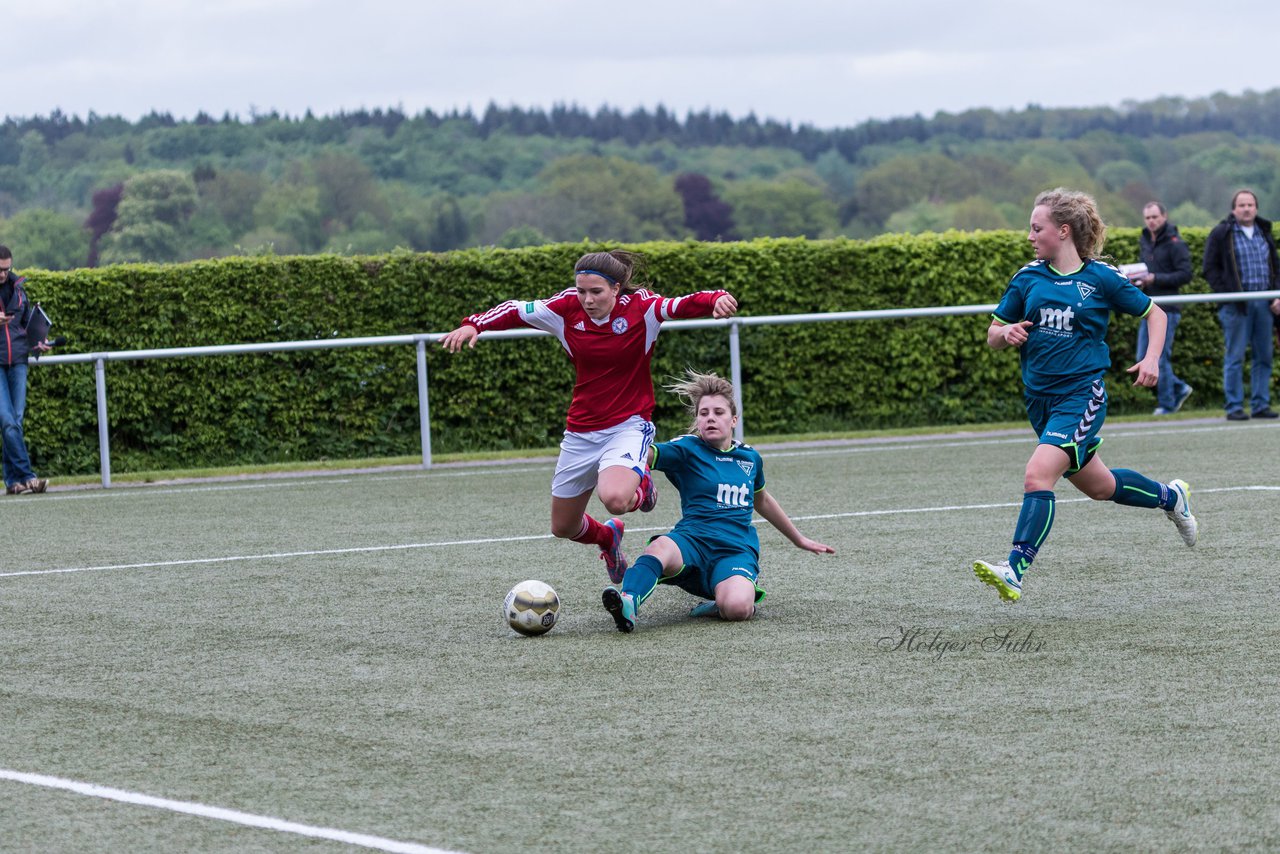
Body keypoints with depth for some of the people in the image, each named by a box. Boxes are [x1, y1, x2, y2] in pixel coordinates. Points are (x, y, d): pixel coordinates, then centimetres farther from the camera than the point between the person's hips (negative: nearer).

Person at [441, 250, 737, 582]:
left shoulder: (640, 308, -15)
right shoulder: (567, 308, -7)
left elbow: (684, 305, -27)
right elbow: (517, 311, 0)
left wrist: (716, 299, -48)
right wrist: (473, 325, -15)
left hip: (629, 426, -5)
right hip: (581, 431, 5)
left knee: (614, 498, -34)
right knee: (563, 527, 14)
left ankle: (640, 484, 6)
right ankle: (608, 537, 52)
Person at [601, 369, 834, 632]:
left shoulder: (750, 457, 16)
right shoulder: (687, 449, 4)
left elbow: (761, 501, 35)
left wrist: (799, 539, 46)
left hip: (737, 551, 2)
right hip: (692, 541, -2)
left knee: (737, 607, -34)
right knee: (661, 547, -41)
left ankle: (717, 606, -1)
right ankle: (627, 605, -62)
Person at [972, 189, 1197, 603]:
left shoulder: (1101, 278, -6)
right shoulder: (1027, 278, 5)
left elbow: (1155, 313, 7)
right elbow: (993, 335, 12)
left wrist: (1152, 359, -8)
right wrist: (1007, 332, -11)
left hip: (1082, 394, -6)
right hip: (1040, 397, 6)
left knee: (1037, 475, -24)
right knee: (1097, 485, 20)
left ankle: (1015, 570, -29)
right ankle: (1170, 496, 46)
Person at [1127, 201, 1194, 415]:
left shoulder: (1175, 243, -9)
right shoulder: (1144, 242, 15)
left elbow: (1185, 274, -14)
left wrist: (1155, 278, -19)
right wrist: (1139, 279, 6)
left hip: (1167, 309, -8)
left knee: (1160, 357, -6)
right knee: (1144, 359, 7)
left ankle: (1167, 403, 5)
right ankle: (1180, 389, 23)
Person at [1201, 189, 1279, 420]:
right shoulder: (1221, 234, 0)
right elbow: (1210, 269, -3)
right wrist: (1227, 294, -13)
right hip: (1236, 305, -5)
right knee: (1235, 357, -4)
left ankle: (1260, 405, 11)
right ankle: (1234, 407, -2)